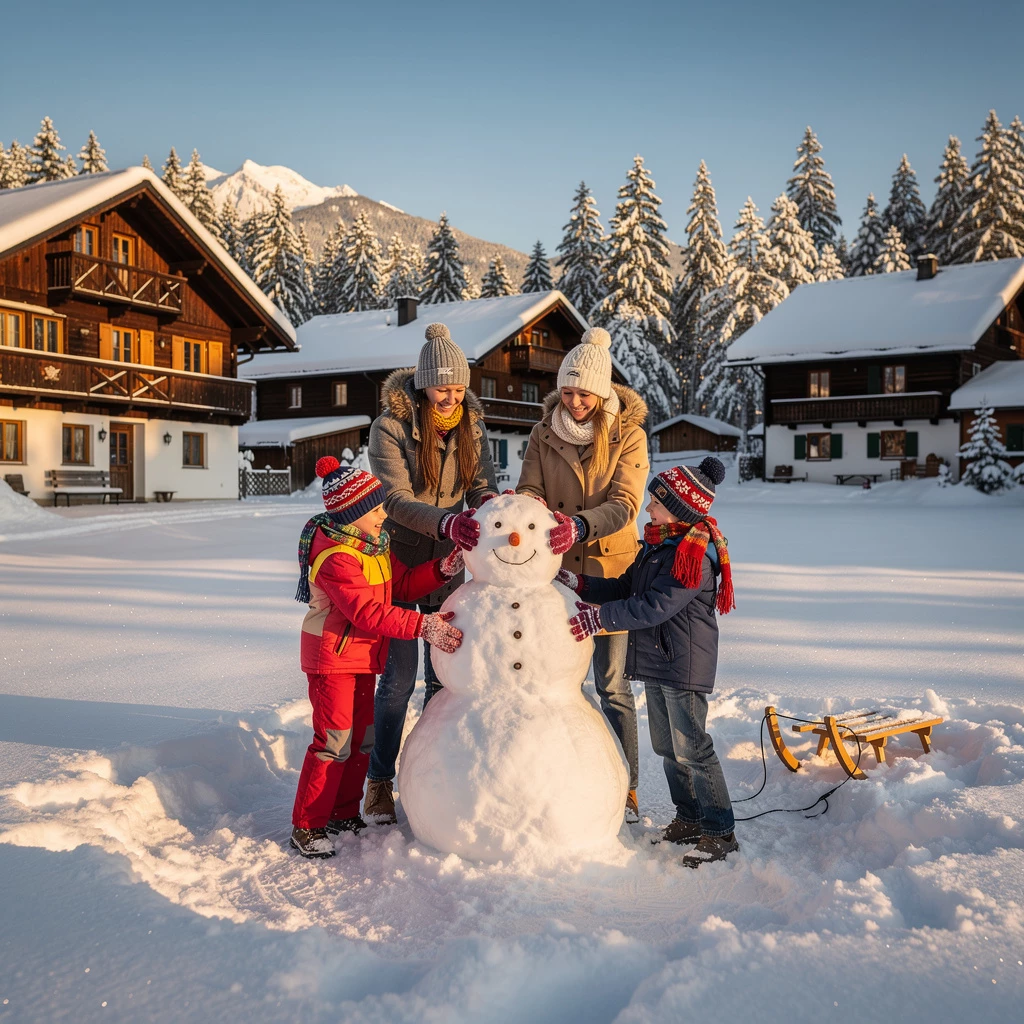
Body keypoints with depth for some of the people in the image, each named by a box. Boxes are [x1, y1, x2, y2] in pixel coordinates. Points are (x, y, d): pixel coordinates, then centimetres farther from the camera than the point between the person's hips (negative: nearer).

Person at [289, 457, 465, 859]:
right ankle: (306, 827, 6)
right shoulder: (335, 557, -24)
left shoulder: (375, 544, 7)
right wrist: (423, 625, -32)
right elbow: (369, 613, -29)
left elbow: (402, 584, 9)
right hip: (332, 658, -9)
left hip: (363, 658, 9)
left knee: (361, 738, 14)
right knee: (334, 742, -6)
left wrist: (443, 568, -6)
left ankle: (344, 814, 28)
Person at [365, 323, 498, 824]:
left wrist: (487, 503, -30)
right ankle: (379, 782, 17)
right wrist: (447, 522, -39)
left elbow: (481, 484, -6)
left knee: (443, 677, 10)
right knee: (398, 679, -1)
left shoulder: (472, 427, -1)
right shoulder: (390, 426, -16)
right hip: (399, 562, -4)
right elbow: (396, 500, -23)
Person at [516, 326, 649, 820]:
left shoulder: (628, 436, -7)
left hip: (610, 573, -2)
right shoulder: (544, 435, 2)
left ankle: (624, 791, 14)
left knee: (613, 685, 2)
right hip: (556, 571, 3)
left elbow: (624, 505, -19)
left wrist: (580, 525, -38)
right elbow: (529, 491, -5)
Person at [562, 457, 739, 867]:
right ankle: (689, 818, 30)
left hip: (684, 665, -10)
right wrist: (578, 584, 5)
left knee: (691, 749, -5)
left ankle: (720, 832, 6)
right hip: (655, 662, 10)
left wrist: (599, 617, -26)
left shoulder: (695, 555, -20)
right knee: (667, 746, 16)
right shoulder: (657, 543, 11)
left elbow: (655, 606, -26)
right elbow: (626, 587, 16)